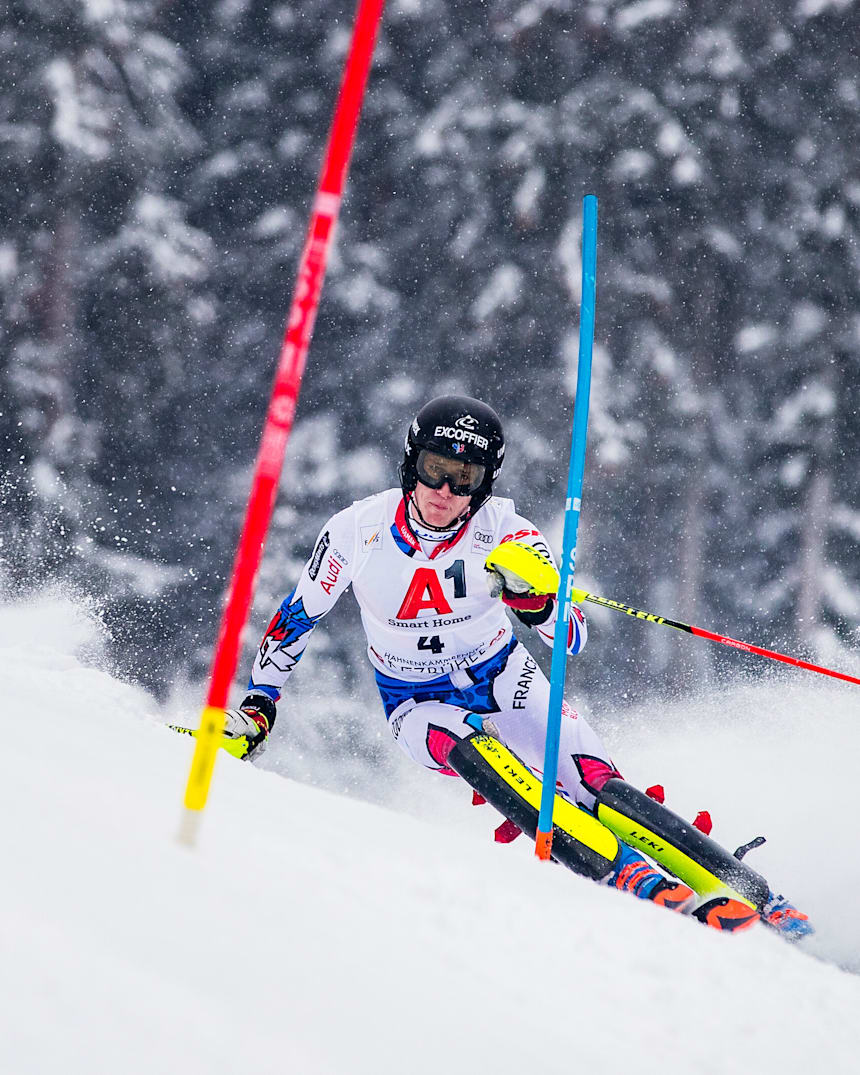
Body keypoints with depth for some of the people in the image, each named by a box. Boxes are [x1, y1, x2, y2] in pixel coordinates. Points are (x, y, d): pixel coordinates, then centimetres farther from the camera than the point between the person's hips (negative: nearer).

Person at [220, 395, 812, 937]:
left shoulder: (504, 531, -20)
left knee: (596, 781, -21)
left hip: (504, 679, 0)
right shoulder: (358, 530, -17)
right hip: (419, 705, 0)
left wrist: (534, 597, -44)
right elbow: (298, 614, 0)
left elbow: (573, 637, -23)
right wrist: (259, 703, 1)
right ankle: (629, 874, -40)